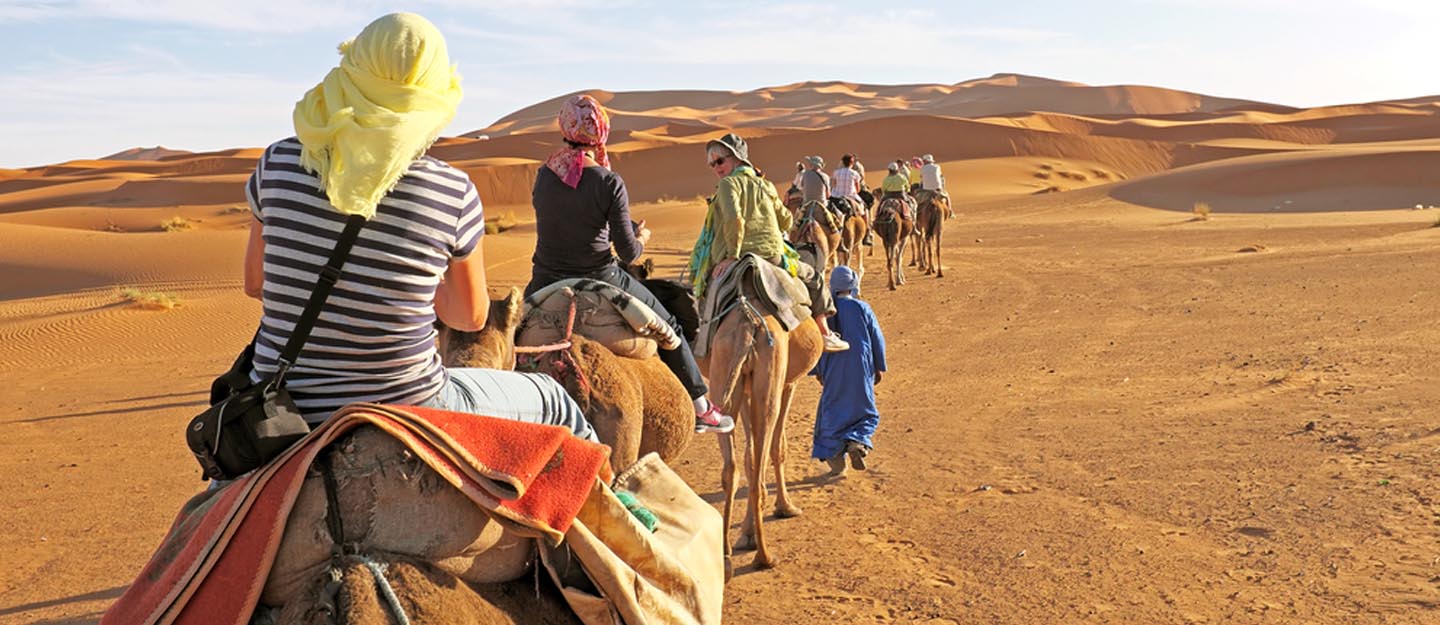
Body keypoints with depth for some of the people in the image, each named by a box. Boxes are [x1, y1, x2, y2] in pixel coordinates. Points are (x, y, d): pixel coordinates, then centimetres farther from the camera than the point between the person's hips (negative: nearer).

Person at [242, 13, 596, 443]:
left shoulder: (277, 163, -6)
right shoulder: (453, 192, -13)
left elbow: (254, 283, 8)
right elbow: (471, 316, 1)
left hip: (282, 414, 3)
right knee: (554, 403, 24)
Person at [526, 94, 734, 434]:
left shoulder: (544, 174, -3)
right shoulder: (609, 182, -16)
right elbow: (628, 253, -15)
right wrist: (641, 238, 9)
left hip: (547, 283, 3)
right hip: (601, 281, -3)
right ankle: (701, 408, 23)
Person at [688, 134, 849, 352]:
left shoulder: (728, 183, -2)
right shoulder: (765, 185, 15)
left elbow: (733, 218, -20)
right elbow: (785, 221, 21)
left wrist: (732, 255, -14)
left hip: (734, 260, -4)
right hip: (773, 257, 4)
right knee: (813, 278, 26)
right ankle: (824, 334, 27)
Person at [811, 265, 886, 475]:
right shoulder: (862, 308, -6)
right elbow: (877, 339, -1)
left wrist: (818, 371, 13)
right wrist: (878, 368, 11)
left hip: (833, 371, 1)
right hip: (860, 371, -1)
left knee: (832, 411, 11)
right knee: (865, 411, 14)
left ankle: (836, 460, 9)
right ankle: (857, 442, -11)